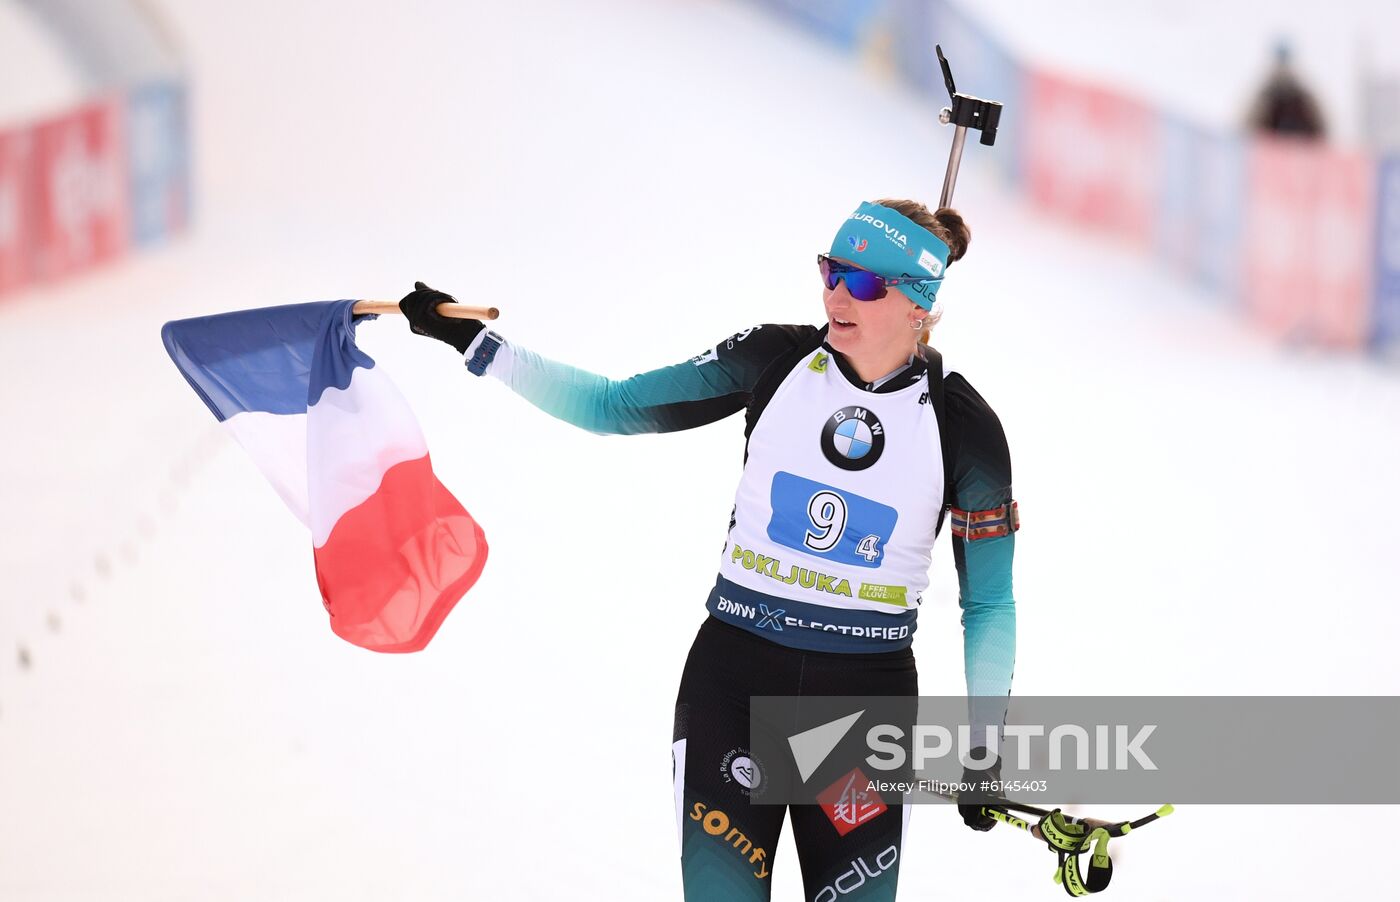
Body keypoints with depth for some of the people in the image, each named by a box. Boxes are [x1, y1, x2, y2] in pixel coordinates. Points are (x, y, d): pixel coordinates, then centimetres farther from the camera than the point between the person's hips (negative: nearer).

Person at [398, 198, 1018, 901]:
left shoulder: (966, 428, -5)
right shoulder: (773, 358, -2)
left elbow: (988, 605, 4)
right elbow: (613, 407, 4)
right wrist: (474, 345, -2)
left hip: (868, 696, 0)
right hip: (734, 672, 1)